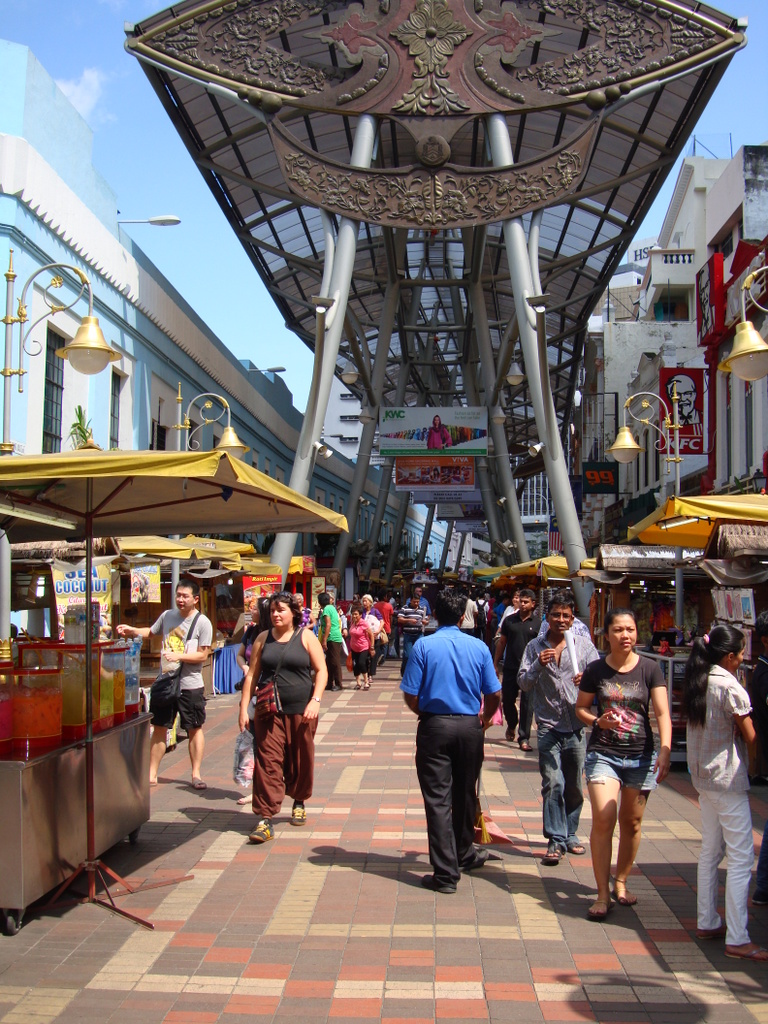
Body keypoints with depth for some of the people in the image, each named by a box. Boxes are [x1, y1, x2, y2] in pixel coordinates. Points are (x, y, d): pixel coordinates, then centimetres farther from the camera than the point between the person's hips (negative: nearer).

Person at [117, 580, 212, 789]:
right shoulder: (167, 616, 6)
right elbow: (151, 631, 24)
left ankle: (196, 774, 15)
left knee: (195, 729, 5)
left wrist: (179, 656, -21)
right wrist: (132, 630, 8)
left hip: (190, 685, -4)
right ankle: (151, 775, 15)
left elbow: (202, 655, -11)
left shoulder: (202, 623, -8)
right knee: (159, 728, 8)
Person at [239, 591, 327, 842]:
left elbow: (321, 671, -1)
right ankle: (265, 819, -6)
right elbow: (252, 675, 9)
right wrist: (244, 708, 2)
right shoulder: (263, 638, 7)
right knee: (268, 762, -7)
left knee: (301, 761, 11)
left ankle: (299, 802, 36)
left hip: (301, 711, -1)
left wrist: (315, 701, -13)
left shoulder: (306, 636, 2)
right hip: (269, 712, 1)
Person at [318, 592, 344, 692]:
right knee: (329, 662, 13)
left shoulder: (326, 609, -10)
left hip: (332, 639, -10)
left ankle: (338, 684, -3)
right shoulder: (332, 608, 17)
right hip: (337, 638, 10)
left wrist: (324, 640, -20)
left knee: (335, 662, -6)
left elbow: (328, 625, -18)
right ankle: (330, 683, 16)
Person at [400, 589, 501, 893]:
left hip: (434, 726, -2)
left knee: (438, 799, 1)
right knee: (465, 795, 19)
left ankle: (445, 873, 1)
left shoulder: (423, 646, -8)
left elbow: (410, 696, -8)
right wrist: (485, 718, 21)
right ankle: (463, 855, 38)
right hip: (469, 726, 3)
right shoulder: (479, 647, -2)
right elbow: (493, 695, 1)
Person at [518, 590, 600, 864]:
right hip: (549, 726, -1)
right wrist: (538, 665, -19)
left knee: (574, 786, 11)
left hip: (577, 726, 2)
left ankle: (570, 834, 28)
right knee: (553, 784, -10)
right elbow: (523, 684, -2)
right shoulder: (535, 646, 3)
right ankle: (556, 840, -3)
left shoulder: (584, 645, 4)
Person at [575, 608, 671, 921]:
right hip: (603, 753, -1)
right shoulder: (595, 671, -2)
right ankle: (603, 893, -2)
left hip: (641, 756, 1)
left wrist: (665, 751, -22)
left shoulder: (649, 669, -3)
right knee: (603, 819, -12)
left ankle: (620, 882, 33)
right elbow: (580, 707, 9)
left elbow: (662, 713, -8)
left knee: (631, 823, 12)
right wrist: (598, 721, -12)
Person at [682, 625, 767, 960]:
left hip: (703, 777, 9)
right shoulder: (730, 687, -17)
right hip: (728, 779, -9)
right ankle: (737, 940, -4)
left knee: (710, 851, 17)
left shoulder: (697, 683, 7)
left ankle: (707, 922, 24)